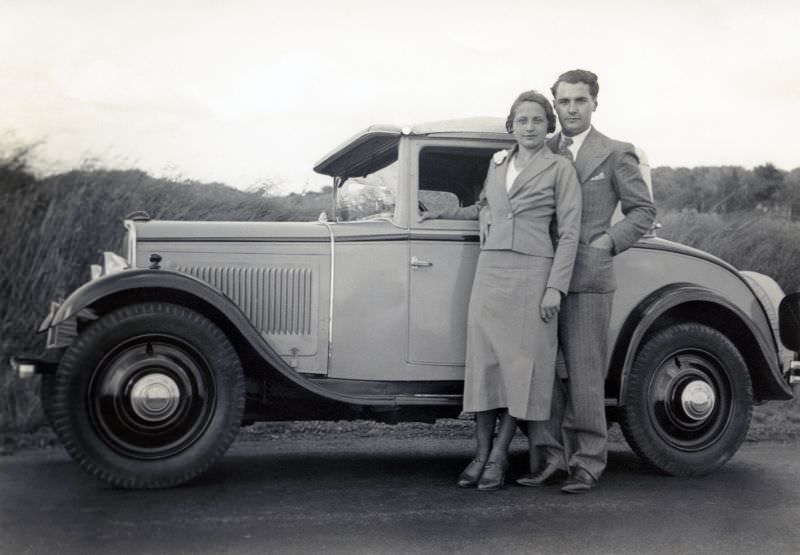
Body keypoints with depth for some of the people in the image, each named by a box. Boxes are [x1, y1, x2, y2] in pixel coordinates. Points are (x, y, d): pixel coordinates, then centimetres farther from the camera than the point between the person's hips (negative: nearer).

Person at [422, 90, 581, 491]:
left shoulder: (560, 169, 1)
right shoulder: (497, 163, 15)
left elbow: (569, 233, -3)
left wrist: (555, 288, -10)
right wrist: (443, 214, 27)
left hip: (531, 274, -4)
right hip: (489, 270, 4)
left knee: (520, 364, -1)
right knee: (484, 360, 2)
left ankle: (499, 456, 7)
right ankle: (481, 453, 10)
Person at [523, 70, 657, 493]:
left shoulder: (615, 155, 4)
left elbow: (643, 211, 7)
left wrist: (609, 240, -7)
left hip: (587, 279, -4)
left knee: (583, 376, -3)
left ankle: (587, 465, 5)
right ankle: (549, 459, 12)